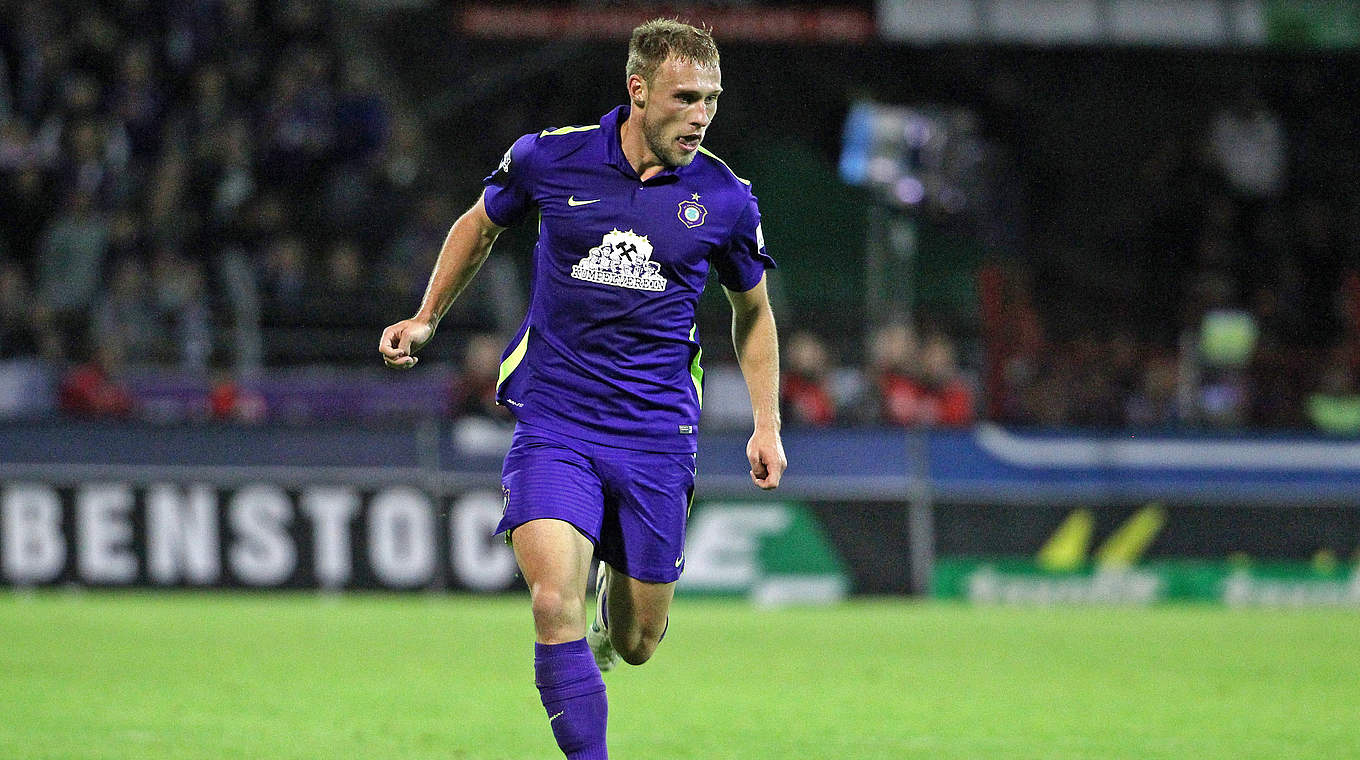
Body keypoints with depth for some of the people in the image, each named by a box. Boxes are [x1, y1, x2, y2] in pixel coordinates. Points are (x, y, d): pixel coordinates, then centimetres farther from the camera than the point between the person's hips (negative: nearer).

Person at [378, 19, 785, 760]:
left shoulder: (724, 199, -1)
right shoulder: (549, 159, -4)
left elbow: (752, 312, 15)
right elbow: (479, 226, 18)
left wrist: (766, 424, 9)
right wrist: (425, 320, 16)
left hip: (656, 434, 2)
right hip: (553, 423, -1)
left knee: (635, 643, 9)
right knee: (555, 606, -21)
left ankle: (611, 600, 45)